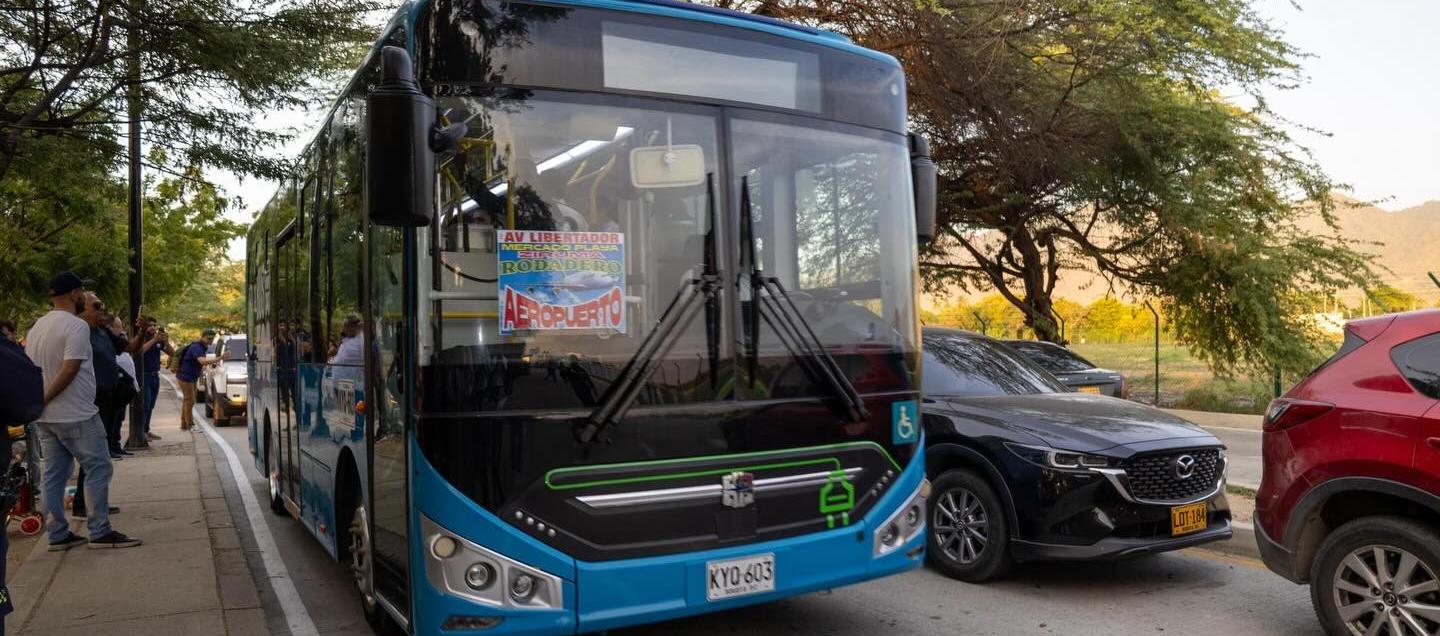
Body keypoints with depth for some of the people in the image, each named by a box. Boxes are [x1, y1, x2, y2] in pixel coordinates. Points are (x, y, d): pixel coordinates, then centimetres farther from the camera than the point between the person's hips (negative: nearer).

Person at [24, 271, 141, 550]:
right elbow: (69, 370, -22)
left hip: (45, 418, 9)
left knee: (54, 474, 11)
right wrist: (43, 399, -14)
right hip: (76, 415, -9)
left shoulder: (36, 327, 11)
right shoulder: (76, 325, -15)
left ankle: (58, 534, 15)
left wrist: (36, 403, 18)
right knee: (98, 469, -1)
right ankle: (100, 532, 0)